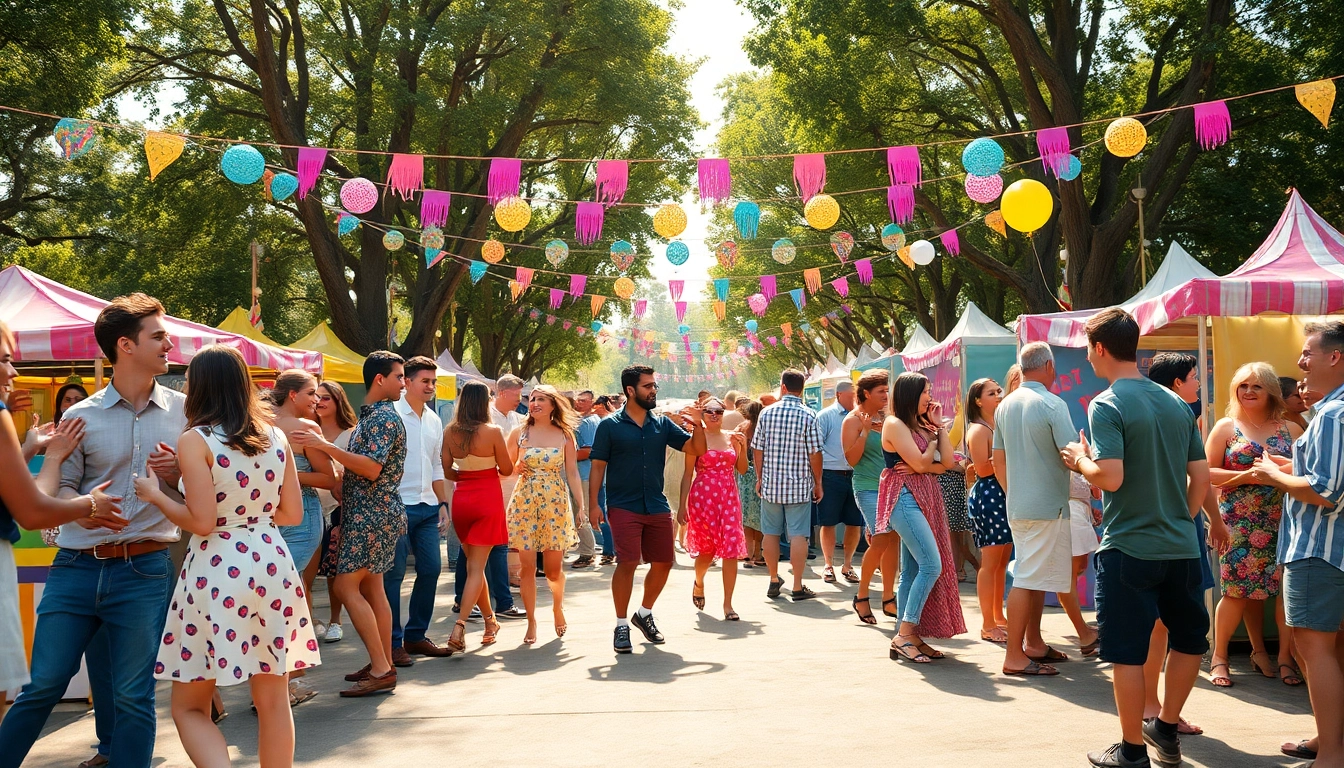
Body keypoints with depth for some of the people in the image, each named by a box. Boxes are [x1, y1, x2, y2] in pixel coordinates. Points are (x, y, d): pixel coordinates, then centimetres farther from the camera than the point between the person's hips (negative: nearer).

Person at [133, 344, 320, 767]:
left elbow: (201, 522, -13)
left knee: (189, 707, 7)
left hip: (217, 571, -5)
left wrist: (155, 495, 2)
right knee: (273, 701, 14)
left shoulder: (195, 440, -8)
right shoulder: (276, 437, 7)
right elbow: (293, 513, 10)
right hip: (271, 564, 5)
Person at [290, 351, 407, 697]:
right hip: (368, 514, 10)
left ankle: (381, 670, -13)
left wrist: (326, 446, -28)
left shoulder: (383, 417, -13)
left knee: (347, 585, -12)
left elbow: (372, 468, -24)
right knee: (371, 588, 11)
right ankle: (382, 664, 16)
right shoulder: (371, 416, 18)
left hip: (373, 515, -10)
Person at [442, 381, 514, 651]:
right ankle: (459, 628, -17)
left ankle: (490, 621, 30)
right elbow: (507, 469, -6)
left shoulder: (449, 432, -3)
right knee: (476, 567, -4)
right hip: (488, 499, -4)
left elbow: (447, 471, 2)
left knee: (474, 564, 18)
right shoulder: (492, 431, -13)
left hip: (461, 498, 4)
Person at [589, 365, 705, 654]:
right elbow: (598, 466, -2)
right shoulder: (610, 426, -2)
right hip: (624, 507, -5)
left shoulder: (662, 423, 8)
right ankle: (621, 626, 0)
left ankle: (644, 614, 30)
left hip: (657, 507, 5)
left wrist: (697, 425, -12)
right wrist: (593, 504, -10)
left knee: (663, 562, 8)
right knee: (627, 563, -13)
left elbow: (697, 449, 7)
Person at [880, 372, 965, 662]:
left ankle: (906, 637, 6)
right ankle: (904, 635, -15)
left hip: (925, 498, 9)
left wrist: (938, 425, 1)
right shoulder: (895, 424, -7)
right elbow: (920, 463, -13)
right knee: (932, 565, -18)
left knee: (912, 571, 5)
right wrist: (933, 441, 4)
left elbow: (944, 461, 7)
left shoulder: (922, 425, 18)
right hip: (904, 498, -9)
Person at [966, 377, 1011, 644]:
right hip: (987, 495, -9)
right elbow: (982, 468, -17)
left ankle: (998, 617, 22)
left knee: (1002, 562, 13)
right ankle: (988, 626, 0)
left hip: (1005, 494, 9)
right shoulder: (978, 430, -9)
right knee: (990, 562, -5)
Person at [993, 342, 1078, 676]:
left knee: (1035, 576, 18)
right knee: (1028, 580, -6)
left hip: (1017, 506, 8)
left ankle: (1034, 644, 25)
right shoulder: (1052, 405, -14)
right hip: (1048, 506, -8)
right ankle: (1015, 656, -4)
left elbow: (998, 463, 15)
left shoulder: (1005, 406, 9)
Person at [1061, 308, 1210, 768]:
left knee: (1128, 653, 4)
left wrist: (1080, 460, -2)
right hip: (1181, 548, 6)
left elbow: (1110, 476, -21)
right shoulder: (1176, 403, 8)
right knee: (1189, 640, 22)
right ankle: (1166, 729, 30)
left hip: (1129, 549, -6)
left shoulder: (1106, 406, -12)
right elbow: (1201, 477, 9)